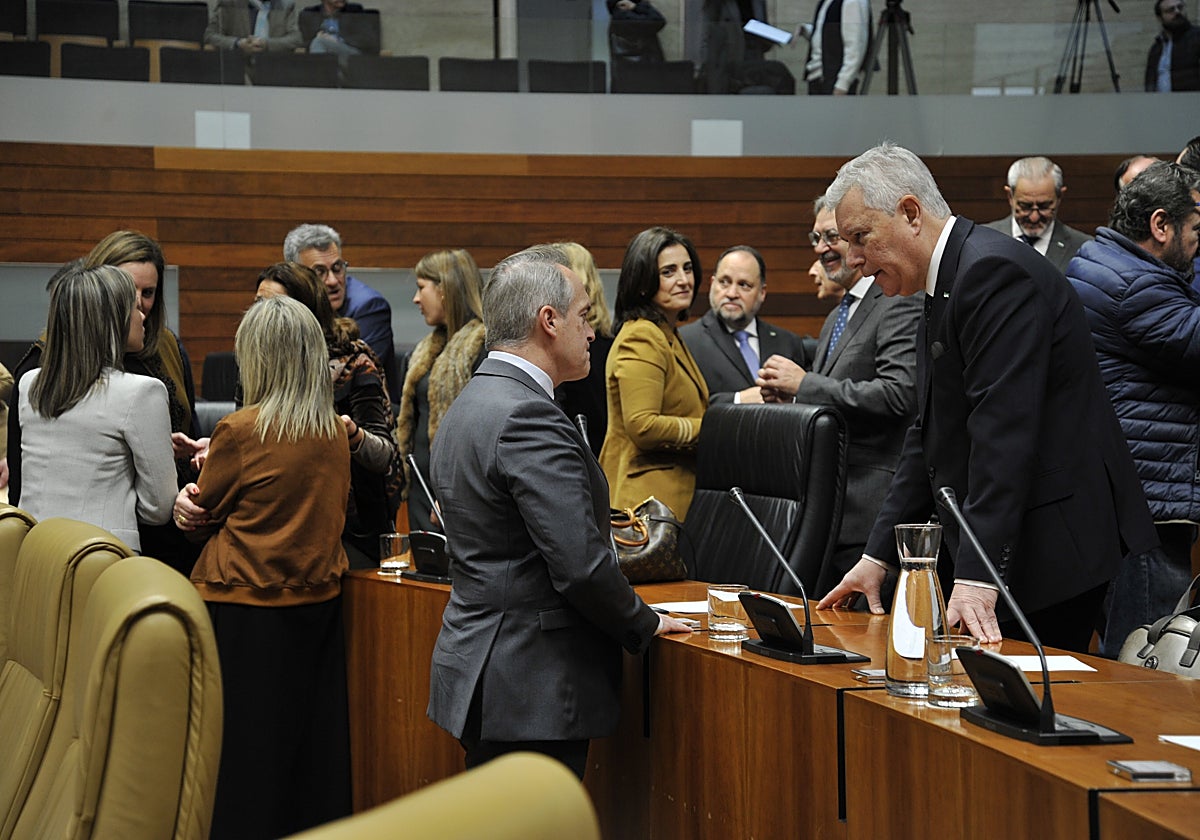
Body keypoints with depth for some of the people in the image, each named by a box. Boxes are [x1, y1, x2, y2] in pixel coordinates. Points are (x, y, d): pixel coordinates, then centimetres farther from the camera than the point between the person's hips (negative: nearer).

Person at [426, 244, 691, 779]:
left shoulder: (470, 405, 14)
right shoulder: (528, 418, -18)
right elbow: (581, 565, -22)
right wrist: (644, 625, -4)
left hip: (477, 669, 10)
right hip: (533, 693, -10)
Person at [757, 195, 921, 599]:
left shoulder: (901, 304, -10)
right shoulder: (837, 317, 23)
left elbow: (898, 394, -23)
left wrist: (805, 384, -17)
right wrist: (788, 393, 7)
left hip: (873, 509, -10)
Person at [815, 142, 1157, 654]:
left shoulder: (995, 272, -16)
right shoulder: (946, 287, 17)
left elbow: (1004, 434, -23)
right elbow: (929, 438, 20)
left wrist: (978, 577, -27)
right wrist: (877, 557, 16)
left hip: (1056, 549, -10)